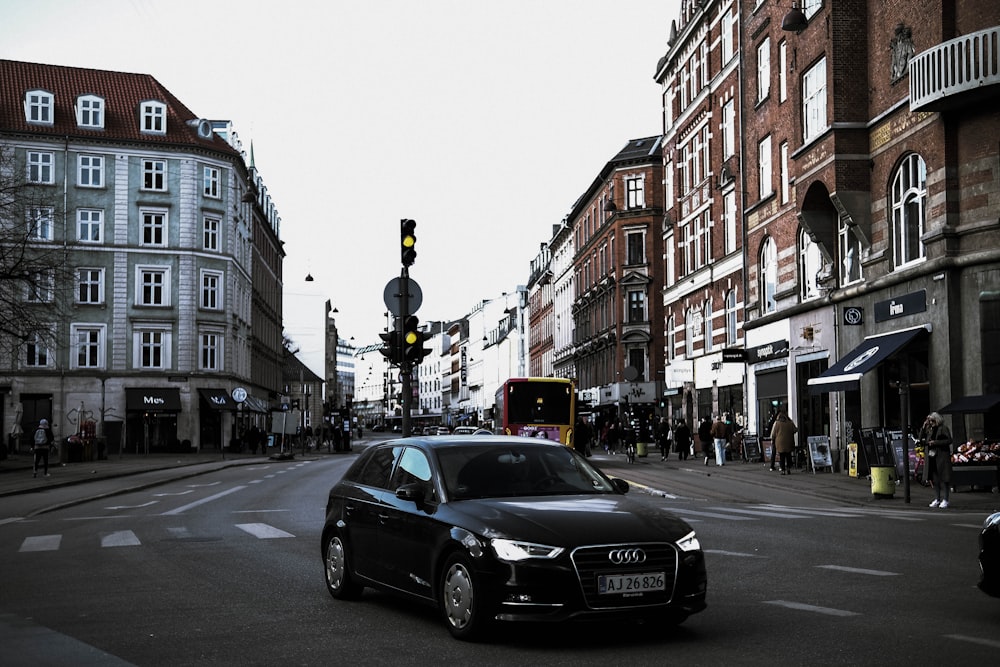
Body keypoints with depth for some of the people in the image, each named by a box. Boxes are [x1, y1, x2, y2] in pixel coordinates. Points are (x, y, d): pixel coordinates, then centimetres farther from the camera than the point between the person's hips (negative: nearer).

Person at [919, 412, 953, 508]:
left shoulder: (943, 428, -3)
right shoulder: (929, 430, 15)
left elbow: (949, 440, -10)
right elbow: (921, 439, 13)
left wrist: (935, 442, -14)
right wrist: (923, 427, 4)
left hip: (942, 457, -6)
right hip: (931, 457, 6)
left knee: (943, 478, -6)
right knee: (934, 478, 9)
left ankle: (944, 499, -4)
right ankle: (937, 499, 15)